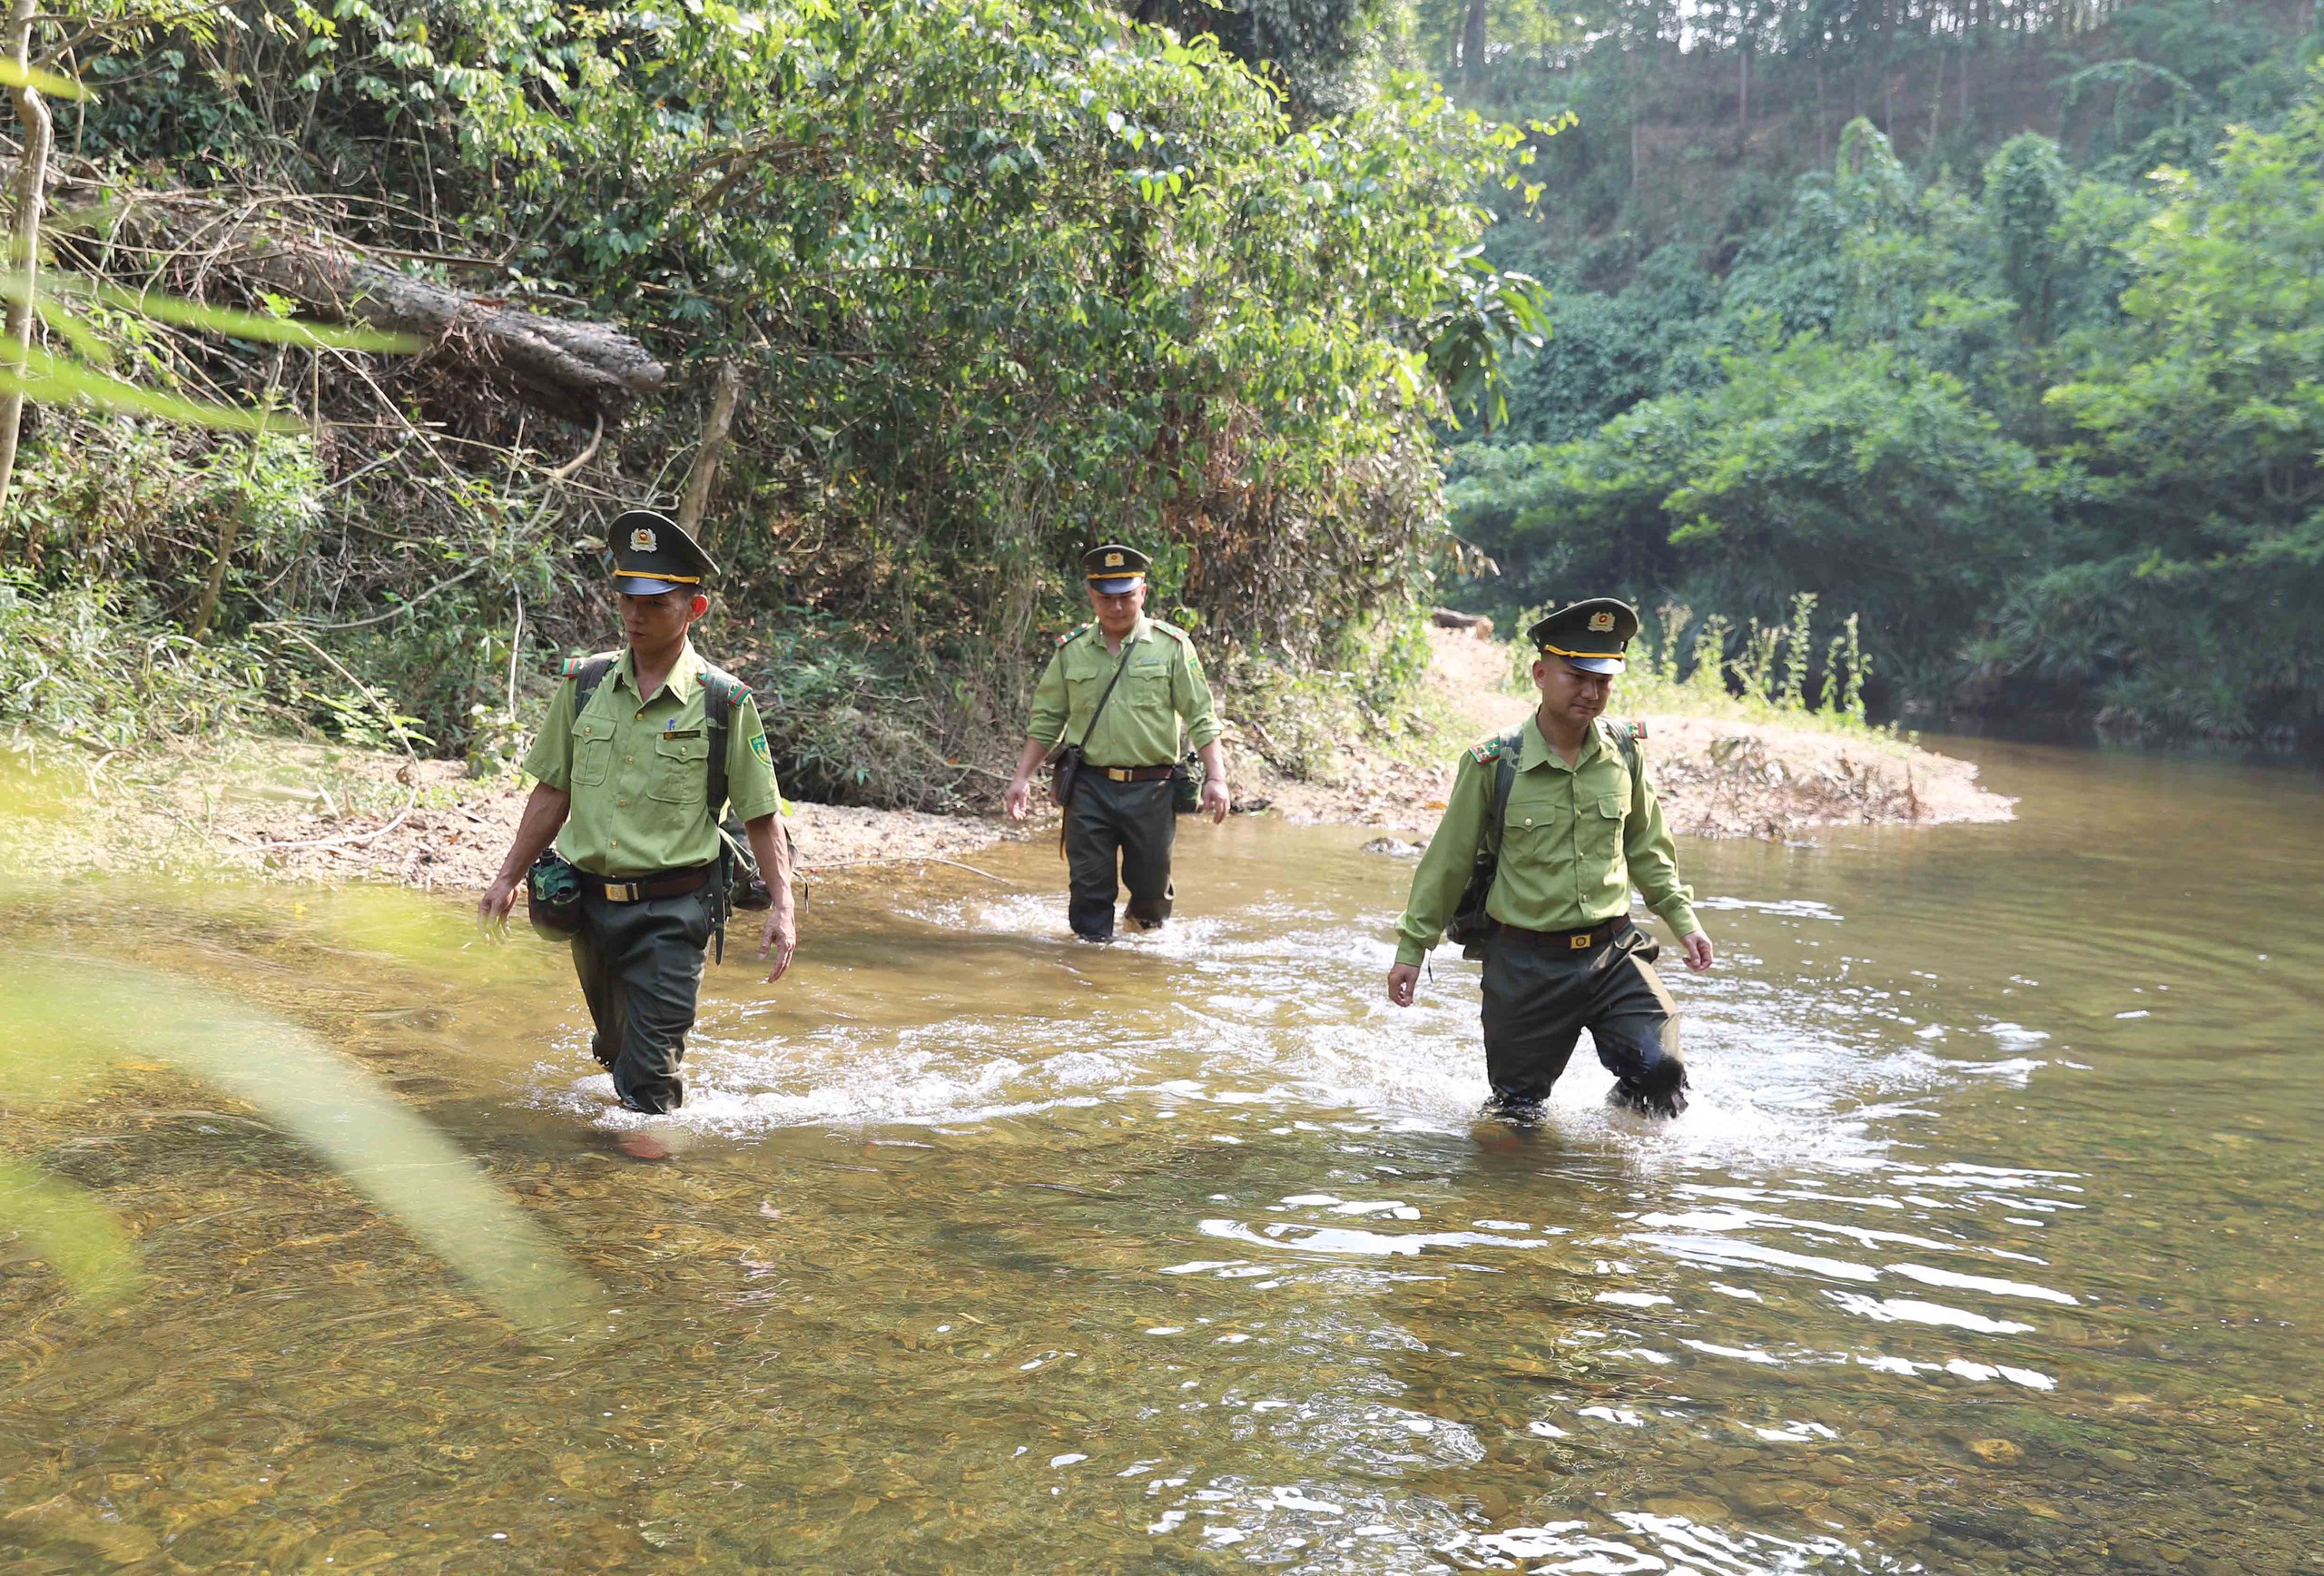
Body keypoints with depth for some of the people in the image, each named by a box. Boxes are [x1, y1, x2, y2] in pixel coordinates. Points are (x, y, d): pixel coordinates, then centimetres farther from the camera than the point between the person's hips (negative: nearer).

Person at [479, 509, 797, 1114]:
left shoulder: (723, 702, -7)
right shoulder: (584, 684, 4)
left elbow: (760, 816, -3)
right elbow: (552, 793, 12)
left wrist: (782, 906, -10)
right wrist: (509, 876, 11)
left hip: (673, 912, -4)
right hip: (591, 903, 5)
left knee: (647, 1076, -9)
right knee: (617, 1049, 20)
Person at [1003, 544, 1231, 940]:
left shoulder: (1171, 646, 1)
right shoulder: (1071, 651, 7)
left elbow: (1201, 717, -1)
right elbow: (1047, 721, 13)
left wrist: (1216, 778, -10)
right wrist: (1022, 777, 5)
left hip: (1151, 788, -1)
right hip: (1090, 788, 1)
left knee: (1151, 886, 9)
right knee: (1090, 886, 0)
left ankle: (1145, 924, 40)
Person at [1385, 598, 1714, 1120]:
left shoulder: (1624, 752, 0)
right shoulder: (1494, 763, -11)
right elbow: (1448, 859, -1)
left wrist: (1683, 918, 14)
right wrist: (1412, 947, 2)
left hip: (1613, 953, 2)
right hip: (1526, 963, -2)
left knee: (1660, 1072, -13)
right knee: (1517, 1110, 8)